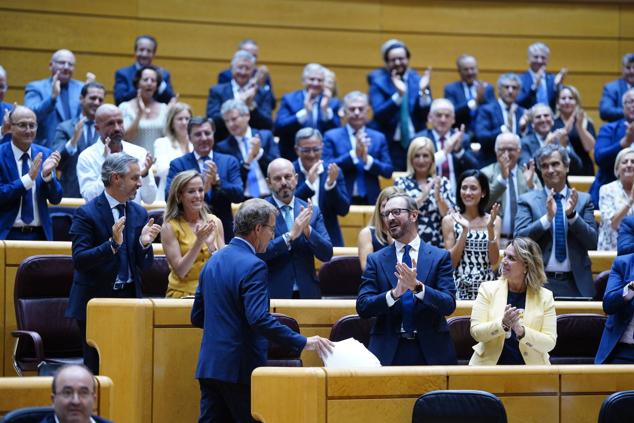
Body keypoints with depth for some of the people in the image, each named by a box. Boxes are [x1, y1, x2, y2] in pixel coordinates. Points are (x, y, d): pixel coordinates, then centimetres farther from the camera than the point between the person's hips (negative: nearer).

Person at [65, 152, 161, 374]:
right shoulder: (87, 213, -9)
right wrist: (113, 244, -28)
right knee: (96, 368, 1)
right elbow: (79, 260, -17)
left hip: (129, 298, 5)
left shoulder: (139, 213, 7)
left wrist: (144, 243, -13)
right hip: (96, 299, -4)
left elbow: (143, 264, 8)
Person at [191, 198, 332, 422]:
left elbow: (197, 317, 17)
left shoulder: (213, 261, 12)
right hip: (240, 368, -8)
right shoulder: (253, 266, -15)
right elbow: (260, 319, -25)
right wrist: (303, 342, -21)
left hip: (209, 365, 8)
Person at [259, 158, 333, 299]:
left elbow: (327, 254, -1)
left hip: (307, 293, 3)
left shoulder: (312, 211, 6)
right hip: (273, 293, -3)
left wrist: (307, 230, -16)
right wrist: (290, 235, -22)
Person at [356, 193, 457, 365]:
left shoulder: (440, 257, 2)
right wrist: (394, 293, -22)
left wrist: (417, 287, -24)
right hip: (388, 351, 0)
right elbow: (362, 307, -4)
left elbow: (449, 305, -7)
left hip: (431, 350, 0)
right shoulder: (376, 260, 5)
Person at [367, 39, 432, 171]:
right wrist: (398, 94, -25)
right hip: (388, 144, -2)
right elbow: (379, 114, -14)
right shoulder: (378, 82, 0)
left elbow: (426, 115, -1)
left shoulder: (418, 80, 6)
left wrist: (423, 91, -15)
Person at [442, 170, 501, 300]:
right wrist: (465, 230, -12)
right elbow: (451, 262, -3)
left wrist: (490, 228, -11)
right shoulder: (450, 220, 2)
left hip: (487, 285, 1)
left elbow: (494, 261, -1)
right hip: (460, 287, -1)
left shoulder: (494, 220, 6)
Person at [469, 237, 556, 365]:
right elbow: (476, 331, -3)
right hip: (490, 364, 0)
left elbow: (550, 342, -3)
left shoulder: (544, 297, 2)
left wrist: (521, 331, -17)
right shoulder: (488, 289, 3)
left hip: (530, 366, 0)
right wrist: (502, 324, -18)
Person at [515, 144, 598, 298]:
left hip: (576, 284, 1)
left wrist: (572, 214, -14)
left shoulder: (583, 199, 8)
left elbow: (592, 242, 0)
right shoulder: (527, 200, 4)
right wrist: (547, 217, -19)